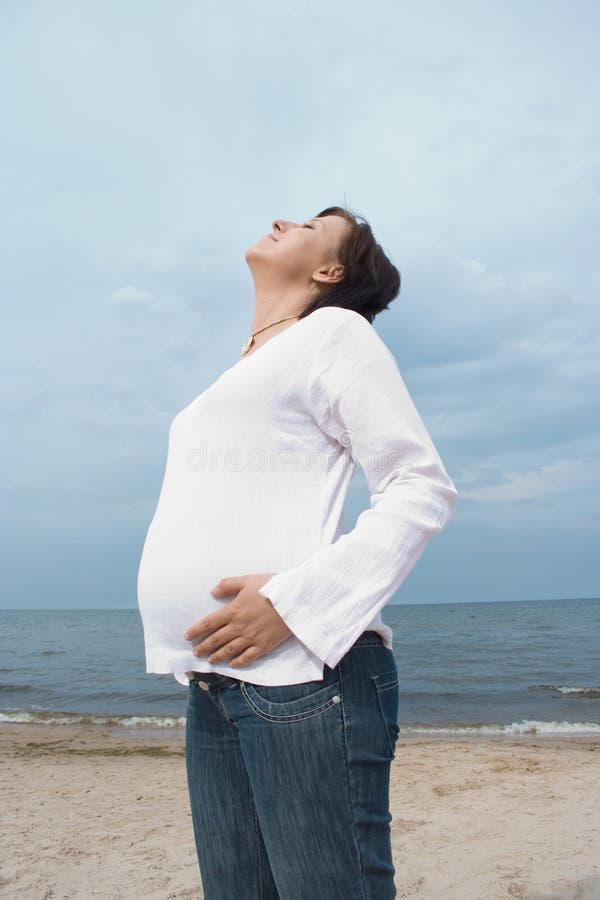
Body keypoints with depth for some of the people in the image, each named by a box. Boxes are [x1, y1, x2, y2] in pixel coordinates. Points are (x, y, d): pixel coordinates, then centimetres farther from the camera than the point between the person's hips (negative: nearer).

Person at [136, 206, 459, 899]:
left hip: (302, 670, -7)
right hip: (212, 681, 8)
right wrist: (199, 664, 14)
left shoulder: (333, 332, 2)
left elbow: (424, 489, -9)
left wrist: (294, 600, -18)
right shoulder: (244, 367, 25)